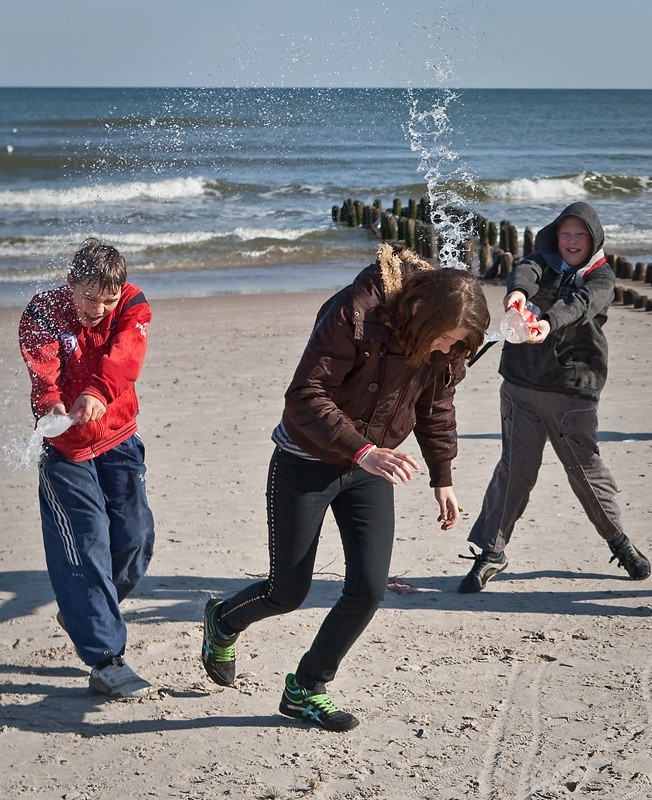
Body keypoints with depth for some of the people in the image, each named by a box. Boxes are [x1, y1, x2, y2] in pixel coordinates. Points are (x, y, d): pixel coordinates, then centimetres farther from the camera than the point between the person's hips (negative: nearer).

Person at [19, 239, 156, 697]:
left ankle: (84, 612, 33)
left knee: (136, 537, 5)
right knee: (87, 543, -9)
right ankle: (106, 659, -5)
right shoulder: (43, 314, -13)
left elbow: (123, 356, -28)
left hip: (119, 440, 4)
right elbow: (44, 371, -29)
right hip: (66, 448, -3)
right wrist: (52, 407, -52)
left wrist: (96, 392, -48)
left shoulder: (133, 307, -8)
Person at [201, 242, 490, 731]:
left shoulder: (444, 346, -8)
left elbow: (436, 407, 10)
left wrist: (442, 477, 7)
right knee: (288, 594, 5)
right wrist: (360, 450, -42)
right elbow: (305, 398, -31)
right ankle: (224, 621, 40)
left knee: (369, 589, -7)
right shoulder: (353, 316, -29)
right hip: (306, 463, -5)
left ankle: (306, 689, 14)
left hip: (371, 468, 5)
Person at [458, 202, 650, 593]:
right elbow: (526, 272, -15)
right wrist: (518, 291, -41)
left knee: (586, 469, 4)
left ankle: (619, 541, 25)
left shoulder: (600, 277, 2)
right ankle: (491, 551, 10)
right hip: (522, 385, 2)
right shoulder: (545, 263, 10)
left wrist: (550, 323, -42)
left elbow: (580, 304, -20)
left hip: (574, 388, -2)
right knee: (515, 469, 1)